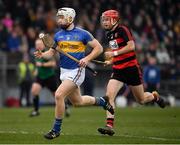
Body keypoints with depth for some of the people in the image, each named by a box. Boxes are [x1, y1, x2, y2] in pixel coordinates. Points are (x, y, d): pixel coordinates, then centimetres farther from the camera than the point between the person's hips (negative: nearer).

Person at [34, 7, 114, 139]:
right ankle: (101, 101, 44)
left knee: (59, 95, -21)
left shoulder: (82, 34, -9)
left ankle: (56, 129, -9)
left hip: (76, 71, -7)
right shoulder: (58, 35, 6)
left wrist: (87, 59, -18)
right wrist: (42, 55, -9)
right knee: (77, 101, 18)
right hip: (64, 71, 7)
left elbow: (98, 48, -5)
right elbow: (52, 52, 13)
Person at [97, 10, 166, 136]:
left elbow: (131, 46, -25)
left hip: (131, 68, -6)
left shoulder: (123, 30, -14)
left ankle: (155, 96, 42)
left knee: (141, 100, 8)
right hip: (118, 70, 6)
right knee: (109, 96, -15)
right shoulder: (109, 34, 11)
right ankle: (110, 125, -17)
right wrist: (111, 61, 9)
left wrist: (114, 53, -24)